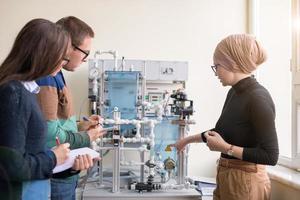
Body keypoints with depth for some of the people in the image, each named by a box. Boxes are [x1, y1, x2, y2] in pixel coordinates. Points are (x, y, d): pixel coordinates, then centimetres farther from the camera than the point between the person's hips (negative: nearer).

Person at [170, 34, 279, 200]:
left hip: (246, 182, -8)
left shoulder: (258, 98, -20)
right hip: (226, 178, 8)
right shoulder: (233, 93, 6)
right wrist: (187, 140, 27)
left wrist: (226, 148, -21)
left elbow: (270, 156, -22)